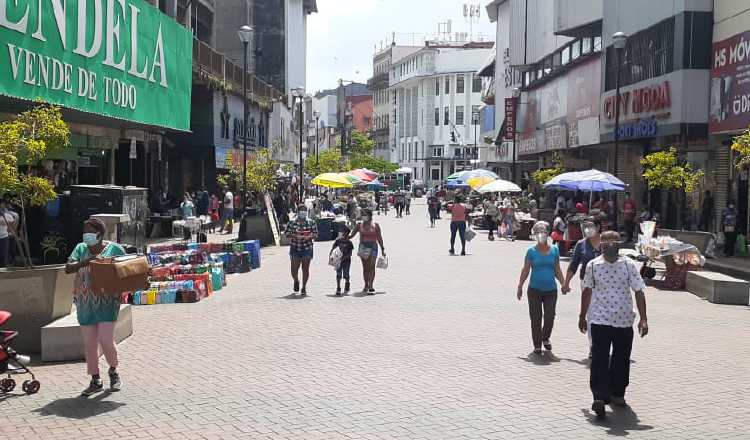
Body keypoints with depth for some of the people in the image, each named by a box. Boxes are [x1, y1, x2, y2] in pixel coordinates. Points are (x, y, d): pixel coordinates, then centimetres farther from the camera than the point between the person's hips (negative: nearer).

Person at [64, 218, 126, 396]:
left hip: (108, 302, -3)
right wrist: (85, 262, -21)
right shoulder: (81, 248, 7)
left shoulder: (114, 248, 0)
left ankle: (113, 371, 17)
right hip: (85, 303, 3)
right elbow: (68, 268, -4)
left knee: (105, 340, -10)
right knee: (89, 343, 6)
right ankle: (95, 381, 18)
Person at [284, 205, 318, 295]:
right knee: (294, 268, -1)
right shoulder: (292, 222, 0)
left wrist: (310, 236, -14)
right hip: (295, 247, -1)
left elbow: (315, 233, 7)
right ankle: (296, 281, 32)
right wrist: (294, 235, -17)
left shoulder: (311, 222, 4)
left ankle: (304, 287, 14)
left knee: (305, 269, 1)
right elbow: (286, 233, 1)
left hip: (307, 248, 1)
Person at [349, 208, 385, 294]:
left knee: (371, 267, -6)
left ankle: (371, 286, -4)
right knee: (365, 267, 6)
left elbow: (379, 238, 6)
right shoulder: (359, 225, 6)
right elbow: (352, 235, 5)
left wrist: (382, 249, 7)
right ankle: (366, 285, 16)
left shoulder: (375, 225, 1)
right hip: (363, 247, 2)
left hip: (373, 247, -2)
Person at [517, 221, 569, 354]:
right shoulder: (531, 251, -2)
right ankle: (537, 344, 13)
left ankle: (546, 338, 25)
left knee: (550, 317, -2)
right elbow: (525, 270, 1)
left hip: (551, 290, 2)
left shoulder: (554, 250, 5)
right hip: (535, 289, -2)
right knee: (536, 318, 1)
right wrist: (520, 287, -2)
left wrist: (563, 283, 4)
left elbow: (557, 270, 11)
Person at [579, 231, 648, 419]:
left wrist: (643, 319, -9)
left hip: (624, 320, 2)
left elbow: (638, 291, -3)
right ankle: (599, 397, -15)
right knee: (599, 359, -11)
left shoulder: (628, 265, -3)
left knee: (621, 359, 12)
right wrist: (583, 316, 17)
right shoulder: (593, 265, -2)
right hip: (599, 320, -1)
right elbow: (587, 291, 10)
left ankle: (616, 393, 31)